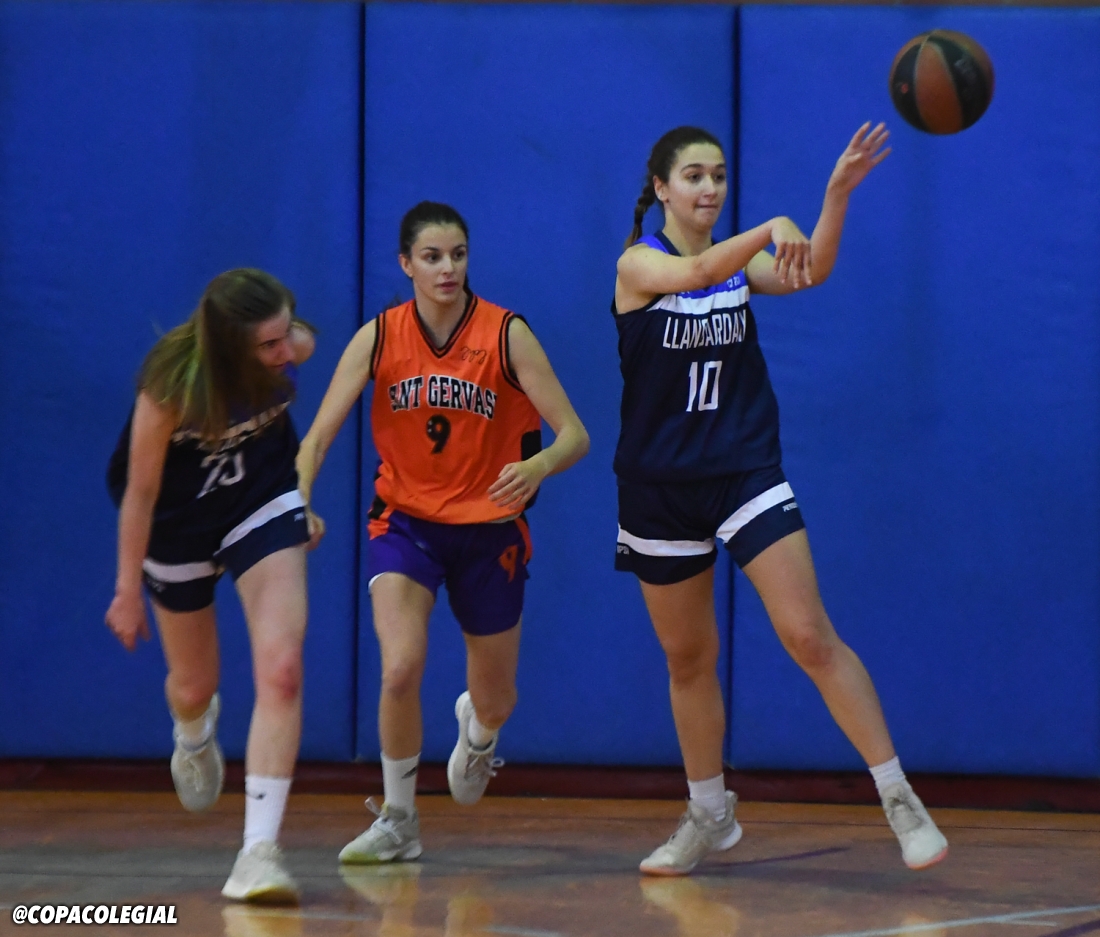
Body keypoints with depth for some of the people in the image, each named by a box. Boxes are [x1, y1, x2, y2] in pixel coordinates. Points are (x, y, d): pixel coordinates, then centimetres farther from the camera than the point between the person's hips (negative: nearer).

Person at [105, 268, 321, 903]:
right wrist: (129, 590, -12)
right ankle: (195, 734, 60)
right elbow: (140, 491, -20)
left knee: (281, 670, -20)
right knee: (193, 685, 19)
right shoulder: (172, 385, -34)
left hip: (264, 504, 2)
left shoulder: (293, 348, -23)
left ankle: (260, 849, -20)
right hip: (179, 522, -2)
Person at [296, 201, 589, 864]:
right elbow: (318, 437, -11)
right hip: (406, 522, 0)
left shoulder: (507, 334, -13)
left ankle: (477, 732, 51)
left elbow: (575, 435, -16)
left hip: (489, 529, 0)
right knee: (401, 670, -24)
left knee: (495, 703, 11)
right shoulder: (378, 338, -9)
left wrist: (540, 465, -38)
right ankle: (399, 820, -3)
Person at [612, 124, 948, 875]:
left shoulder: (742, 259, 3)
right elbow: (695, 272, -30)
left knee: (811, 635, -13)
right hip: (661, 487, -1)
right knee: (688, 657, 12)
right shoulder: (638, 264, -7)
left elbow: (811, 274, -18)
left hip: (748, 474, 1)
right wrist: (774, 228, -48)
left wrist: (838, 195, -35)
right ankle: (710, 815, 30)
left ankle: (899, 799, -11)